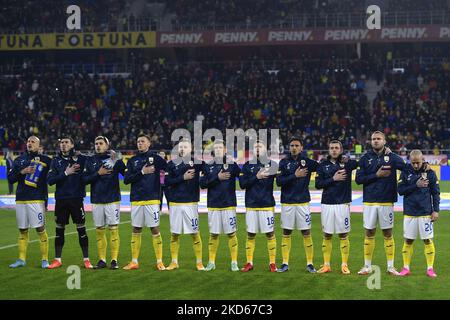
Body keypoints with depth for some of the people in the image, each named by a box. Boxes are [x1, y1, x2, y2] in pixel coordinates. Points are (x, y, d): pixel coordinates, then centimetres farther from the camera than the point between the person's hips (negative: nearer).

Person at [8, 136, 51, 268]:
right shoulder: (19, 160, 14)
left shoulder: (45, 160, 2)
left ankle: (45, 259, 0)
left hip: (36, 200, -4)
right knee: (22, 231, 10)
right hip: (20, 200, 4)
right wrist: (22, 172, -7)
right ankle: (21, 259, 17)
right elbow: (10, 178, 8)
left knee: (40, 229, -7)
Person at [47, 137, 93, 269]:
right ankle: (57, 260, 16)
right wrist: (65, 173, -10)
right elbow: (50, 180, -2)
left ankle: (86, 260, 6)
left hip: (76, 198, -3)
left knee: (81, 229, -1)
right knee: (59, 230, 8)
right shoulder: (56, 160, 8)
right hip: (61, 199, 3)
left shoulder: (81, 158, 1)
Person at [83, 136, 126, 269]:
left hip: (112, 200, -3)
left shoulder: (114, 158, -1)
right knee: (99, 231, 7)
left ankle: (114, 260, 2)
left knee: (114, 229, -3)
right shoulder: (90, 161, 9)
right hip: (96, 201, 3)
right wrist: (98, 173, -9)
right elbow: (85, 179, 2)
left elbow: (126, 173, -13)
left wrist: (117, 160, -23)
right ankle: (102, 260, 15)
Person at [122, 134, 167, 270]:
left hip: (152, 199, -3)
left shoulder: (155, 158, 3)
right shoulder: (132, 161, 12)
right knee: (136, 231, 7)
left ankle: (159, 261, 5)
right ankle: (134, 262, 13)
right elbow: (126, 180, 1)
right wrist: (141, 172, -8)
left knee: (155, 230, -2)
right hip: (136, 200, 3)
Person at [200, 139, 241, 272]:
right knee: (213, 234, 7)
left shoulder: (232, 164, -1)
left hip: (229, 205, -2)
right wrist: (217, 178, -10)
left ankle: (234, 262, 10)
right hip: (213, 205, 2)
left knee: (231, 234, 1)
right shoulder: (208, 166, 7)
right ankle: (211, 262, 16)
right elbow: (202, 183, -2)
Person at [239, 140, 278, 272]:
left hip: (267, 205, -1)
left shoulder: (272, 164, 4)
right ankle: (249, 263, 13)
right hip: (251, 205, 1)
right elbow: (242, 184, -3)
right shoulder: (247, 165, 6)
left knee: (270, 234, 1)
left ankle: (272, 263, 8)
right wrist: (256, 177, -14)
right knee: (250, 234, 6)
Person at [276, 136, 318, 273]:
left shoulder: (307, 162, 3)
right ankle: (285, 263, 12)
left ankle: (309, 263, 8)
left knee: (306, 233, 1)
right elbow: (279, 181, -6)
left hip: (303, 202, -1)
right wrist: (295, 176, -14)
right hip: (287, 203, 1)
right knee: (286, 233, 6)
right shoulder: (284, 162, 3)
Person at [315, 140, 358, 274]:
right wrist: (333, 179, -9)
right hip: (327, 204, 2)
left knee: (343, 235, 3)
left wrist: (347, 160, -15)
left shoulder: (348, 163, 2)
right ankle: (326, 265, 14)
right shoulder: (323, 165, 7)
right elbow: (318, 184, -1)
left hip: (343, 204, -2)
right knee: (327, 235, 6)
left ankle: (344, 265, 11)